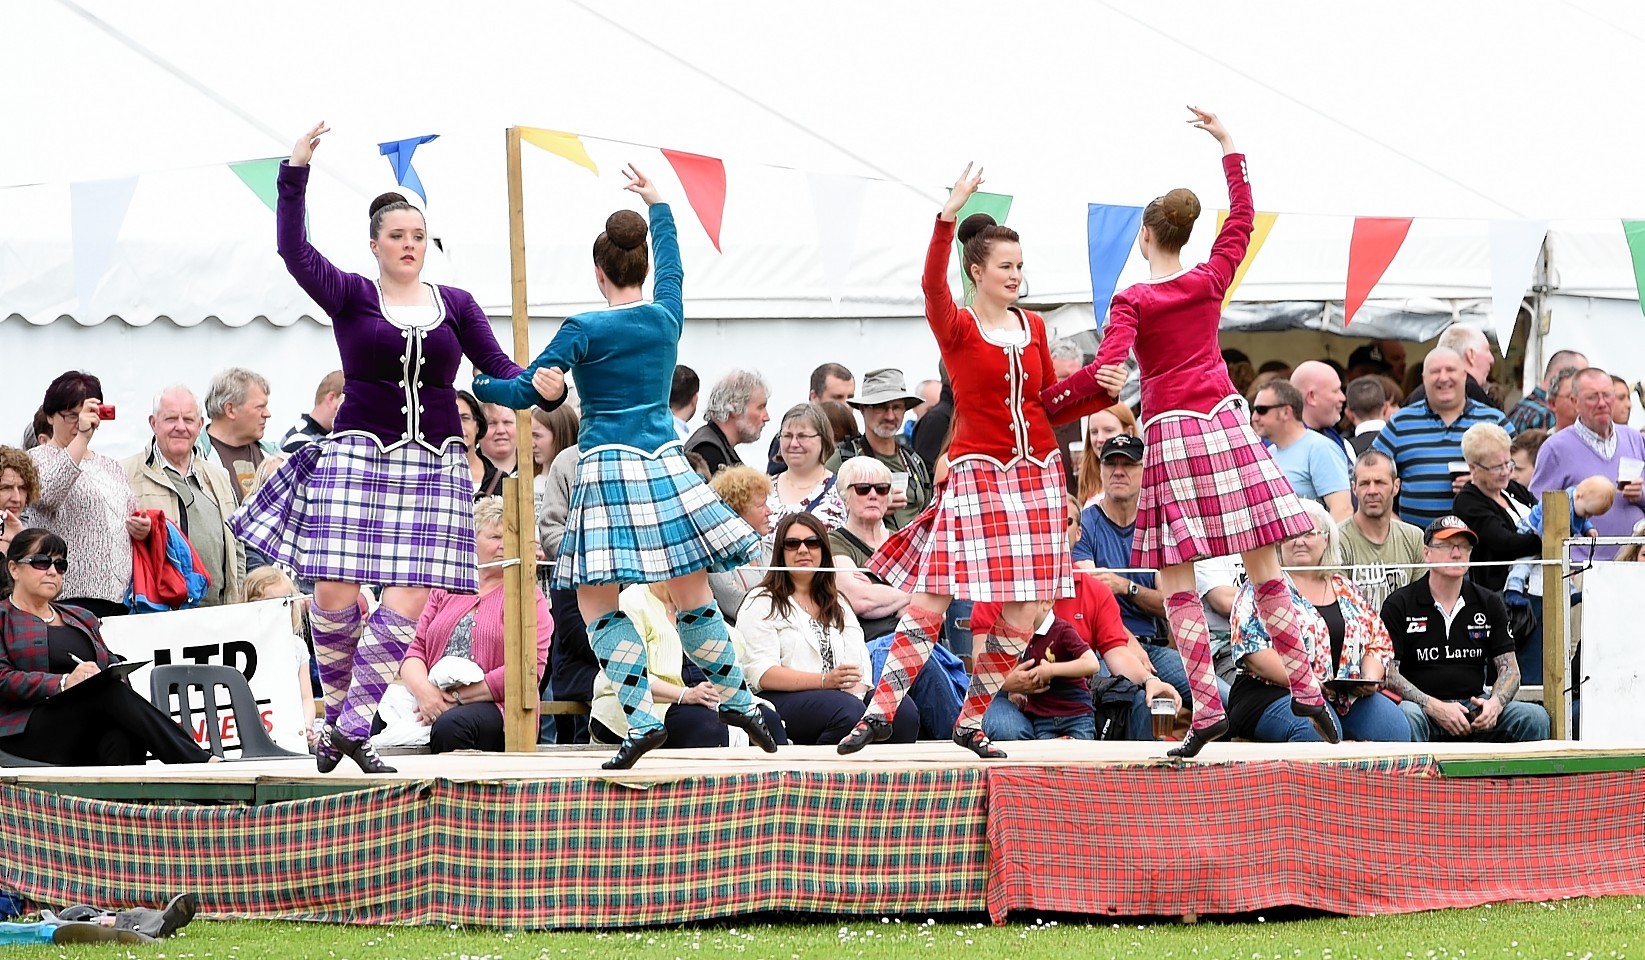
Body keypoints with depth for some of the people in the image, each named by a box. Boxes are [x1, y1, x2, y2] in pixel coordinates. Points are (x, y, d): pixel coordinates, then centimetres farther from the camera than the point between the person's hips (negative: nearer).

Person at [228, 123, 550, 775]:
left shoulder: (455, 304, 12)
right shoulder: (351, 296, 4)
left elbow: (497, 367, 8)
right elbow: (294, 251, -10)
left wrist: (541, 385, -13)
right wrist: (295, 174, -19)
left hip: (434, 464, 2)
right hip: (358, 454, -2)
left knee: (406, 607, -9)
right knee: (336, 597, -8)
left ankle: (353, 724, -1)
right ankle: (336, 711, 14)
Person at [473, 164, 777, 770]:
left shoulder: (584, 331, -8)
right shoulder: (666, 317, 6)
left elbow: (524, 391, -6)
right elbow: (671, 264, 28)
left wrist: (469, 381, 10)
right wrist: (658, 207, 44)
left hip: (607, 468, -5)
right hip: (666, 467, 5)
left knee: (598, 603, -1)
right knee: (691, 595, 14)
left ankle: (642, 718, -13)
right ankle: (736, 700, 23)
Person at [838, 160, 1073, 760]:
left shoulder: (1032, 327, 11)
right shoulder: (957, 328, -3)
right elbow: (932, 284, -24)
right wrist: (947, 216, -34)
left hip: (1036, 474, 4)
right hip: (977, 472, -4)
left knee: (1024, 615, -1)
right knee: (932, 598, -11)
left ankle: (971, 721, 11)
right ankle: (880, 712, -7)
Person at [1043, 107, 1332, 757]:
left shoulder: (1132, 301, -6)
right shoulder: (1210, 280, 4)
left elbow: (1105, 373, -17)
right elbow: (1242, 217, 19)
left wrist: (1038, 404, -12)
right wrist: (1228, 146, 27)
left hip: (1170, 432, -4)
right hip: (1224, 422, 4)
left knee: (1177, 583, -2)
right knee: (1263, 567, 8)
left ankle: (1207, 707, -11)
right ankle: (1304, 686, 8)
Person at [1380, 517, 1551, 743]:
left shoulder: (1489, 604, 14)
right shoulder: (1399, 604, 3)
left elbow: (1509, 668, 13)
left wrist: (1495, 703, -11)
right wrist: (1435, 707, -18)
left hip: (1474, 706, 4)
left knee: (1534, 717, -20)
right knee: (1407, 716, -39)